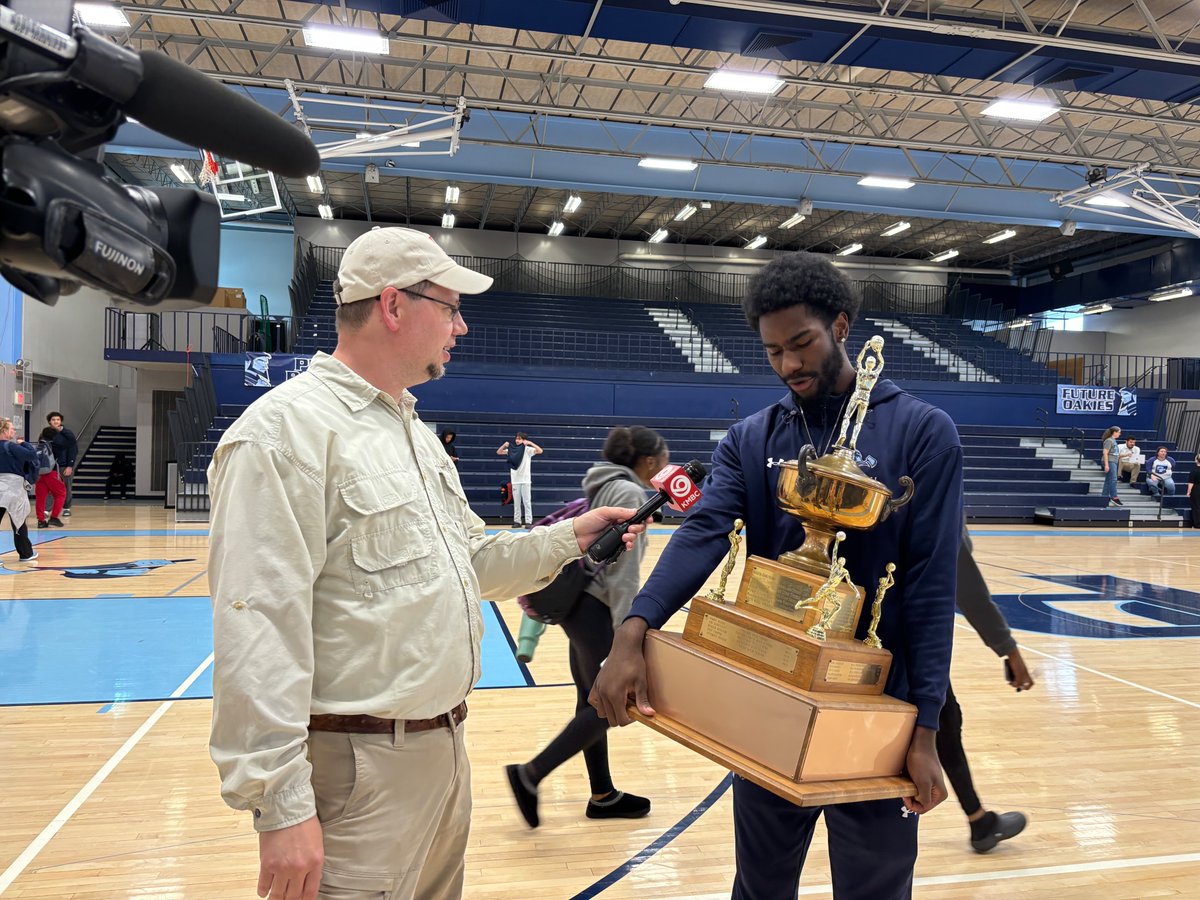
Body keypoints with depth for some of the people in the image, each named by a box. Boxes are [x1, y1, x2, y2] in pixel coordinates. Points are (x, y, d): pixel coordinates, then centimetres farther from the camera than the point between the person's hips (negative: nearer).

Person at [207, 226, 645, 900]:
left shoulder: (416, 431, 13)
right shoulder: (287, 428, -17)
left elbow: (471, 561, 19)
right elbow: (259, 632, -22)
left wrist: (568, 539, 7)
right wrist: (282, 808, -22)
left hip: (444, 744, 9)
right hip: (358, 768, -9)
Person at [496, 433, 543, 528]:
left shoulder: (528, 449, -5)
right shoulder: (511, 449, 6)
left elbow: (540, 451, -18)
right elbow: (498, 452, 8)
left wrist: (530, 443, -24)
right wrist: (504, 445, -9)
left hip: (525, 480, -4)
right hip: (515, 480, 4)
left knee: (527, 501, -2)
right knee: (516, 502, 7)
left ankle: (528, 522, -1)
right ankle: (517, 521, 12)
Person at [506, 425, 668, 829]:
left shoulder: (605, 486, 14)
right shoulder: (628, 493, -14)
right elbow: (623, 571, -20)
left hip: (580, 602, 10)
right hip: (596, 609, -10)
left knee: (592, 700, 15)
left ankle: (603, 795, 27)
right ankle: (530, 775, 2)